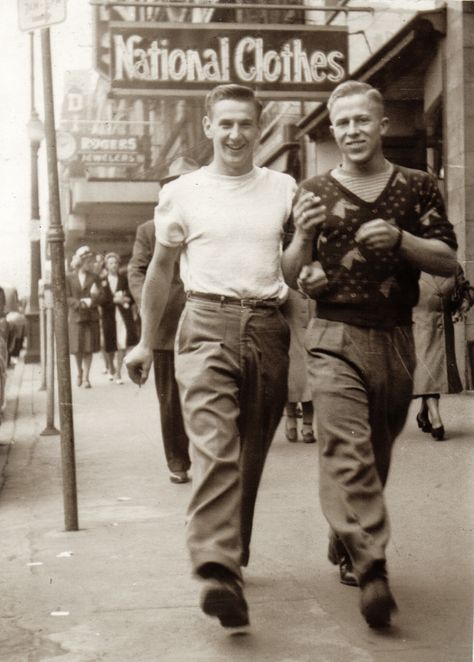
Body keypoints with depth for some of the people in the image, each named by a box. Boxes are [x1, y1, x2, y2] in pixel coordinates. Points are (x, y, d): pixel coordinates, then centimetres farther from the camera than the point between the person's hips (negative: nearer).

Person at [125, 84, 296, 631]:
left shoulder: (284, 190, 12)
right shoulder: (182, 193, 9)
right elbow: (160, 270, 19)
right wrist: (145, 341, 20)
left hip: (267, 328, 2)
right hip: (207, 324, -2)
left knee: (250, 456, 9)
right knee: (214, 448, -18)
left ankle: (230, 558, 25)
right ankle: (219, 574, -26)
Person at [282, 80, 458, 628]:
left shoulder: (416, 187, 6)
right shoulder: (315, 192, 6)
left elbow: (447, 261, 1)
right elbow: (291, 277, 5)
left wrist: (400, 238, -16)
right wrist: (302, 237, -15)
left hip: (396, 340, 2)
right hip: (335, 338, -2)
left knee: (377, 455, 12)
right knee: (348, 453, -15)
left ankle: (345, 545, 32)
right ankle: (371, 570, -19)